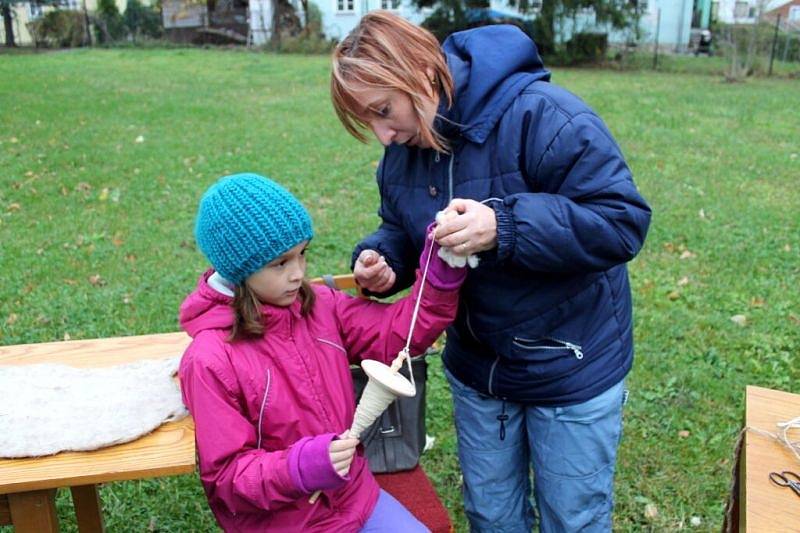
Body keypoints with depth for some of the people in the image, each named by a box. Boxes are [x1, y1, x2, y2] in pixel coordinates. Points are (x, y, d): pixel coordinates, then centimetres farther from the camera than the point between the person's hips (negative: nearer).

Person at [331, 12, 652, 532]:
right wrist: (381, 260, -12)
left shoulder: (541, 115, -26)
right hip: (477, 369, 6)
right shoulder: (401, 154, -3)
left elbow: (623, 220, -27)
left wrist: (504, 226, -38)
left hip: (572, 368, -5)